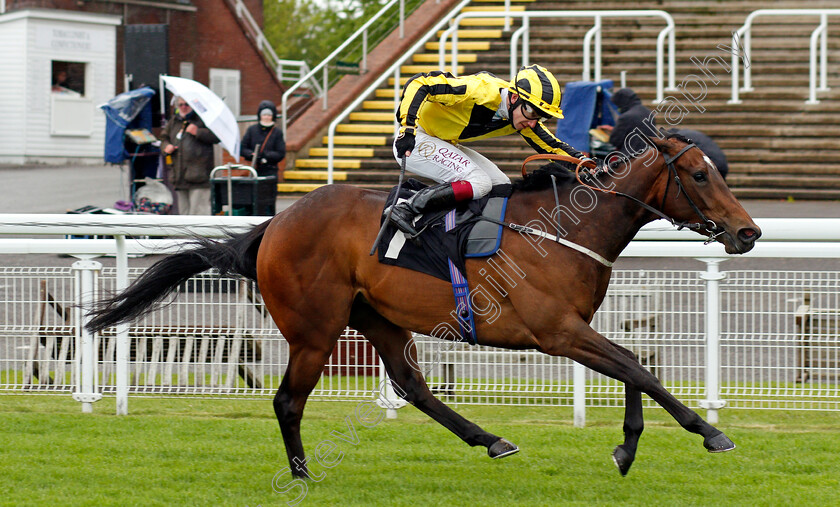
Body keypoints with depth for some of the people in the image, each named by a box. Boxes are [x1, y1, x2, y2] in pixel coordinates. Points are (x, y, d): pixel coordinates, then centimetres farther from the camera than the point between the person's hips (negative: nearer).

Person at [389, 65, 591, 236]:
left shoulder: (524, 115, -5)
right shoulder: (483, 92, -30)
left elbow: (551, 146, 6)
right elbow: (419, 84, -31)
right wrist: (408, 128, -37)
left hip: (445, 146, 9)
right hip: (411, 143, -9)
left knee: (502, 186, 5)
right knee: (479, 182, -24)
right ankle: (405, 209, -20)